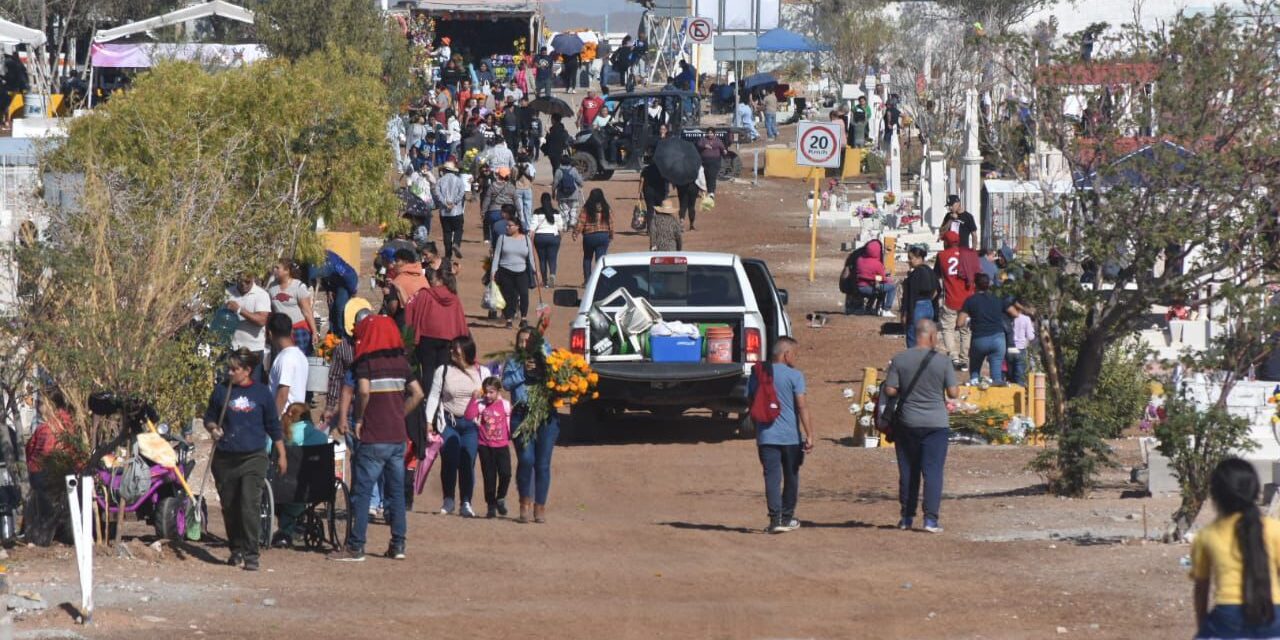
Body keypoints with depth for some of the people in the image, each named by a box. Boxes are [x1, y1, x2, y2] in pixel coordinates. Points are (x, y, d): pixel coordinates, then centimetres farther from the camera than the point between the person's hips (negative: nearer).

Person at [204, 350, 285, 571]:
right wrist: (213, 428, -7)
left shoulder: (261, 392, 4)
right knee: (230, 508, 8)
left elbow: (273, 426, 11)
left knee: (250, 505, -13)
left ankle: (251, 554, -13)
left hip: (253, 458, -3)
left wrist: (281, 455, 12)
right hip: (225, 459, 3)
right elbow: (209, 418, 16)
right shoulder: (221, 391, 7)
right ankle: (236, 550, 24)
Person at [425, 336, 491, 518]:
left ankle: (466, 503, 2)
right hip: (448, 422, 0)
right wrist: (429, 421, -2)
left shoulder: (482, 373, 7)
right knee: (449, 461, -6)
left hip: (471, 423, 0)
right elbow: (434, 396, 4)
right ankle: (448, 500, 9)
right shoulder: (443, 371, 4)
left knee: (468, 463, -4)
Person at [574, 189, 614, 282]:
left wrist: (575, 233, -4)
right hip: (603, 236, 1)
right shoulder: (607, 209, 0)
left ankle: (587, 280, 15)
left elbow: (581, 222, -11)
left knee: (587, 258, 17)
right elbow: (611, 223, 5)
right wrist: (611, 236, 16)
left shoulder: (586, 208, -7)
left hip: (589, 236, -1)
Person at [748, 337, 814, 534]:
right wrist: (809, 435, -13)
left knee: (772, 477, -2)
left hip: (766, 435, 2)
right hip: (791, 436, -2)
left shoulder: (758, 374, 6)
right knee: (791, 477, 14)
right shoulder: (794, 376, -7)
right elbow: (802, 406, -13)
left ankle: (775, 518, -13)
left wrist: (757, 432, 23)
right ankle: (787, 517, 22)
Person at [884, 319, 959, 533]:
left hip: (907, 423, 2)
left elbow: (890, 390, -6)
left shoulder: (899, 360, -5)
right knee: (933, 471, 0)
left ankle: (907, 517, 16)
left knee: (908, 471, 12)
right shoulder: (942, 362, -8)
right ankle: (931, 519, -6)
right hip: (936, 424, -2)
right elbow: (953, 393, -7)